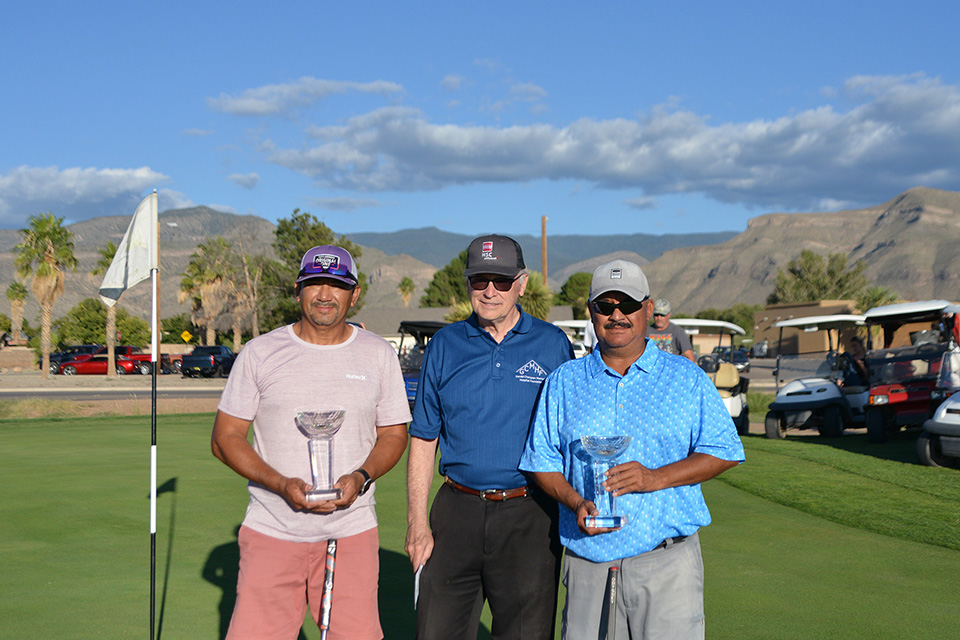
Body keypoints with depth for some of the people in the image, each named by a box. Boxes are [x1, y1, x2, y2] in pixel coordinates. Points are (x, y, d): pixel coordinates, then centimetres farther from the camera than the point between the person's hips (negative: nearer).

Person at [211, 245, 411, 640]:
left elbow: (394, 434, 12)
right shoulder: (260, 352, 3)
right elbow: (225, 438, 3)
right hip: (271, 531, 0)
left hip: (352, 532, 1)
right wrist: (281, 484, -13)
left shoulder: (379, 354, 7)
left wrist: (360, 477, -9)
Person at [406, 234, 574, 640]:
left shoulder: (553, 345, 1)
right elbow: (424, 439, 7)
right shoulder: (444, 346, 6)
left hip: (529, 518, -1)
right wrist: (417, 522, 1)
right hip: (457, 511, 2)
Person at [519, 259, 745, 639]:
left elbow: (724, 452, 2)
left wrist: (656, 477, -11)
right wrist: (577, 503, -10)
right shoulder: (563, 383, 10)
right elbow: (543, 462, 9)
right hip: (588, 562, 2)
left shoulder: (687, 379, 6)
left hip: (667, 563, -1)